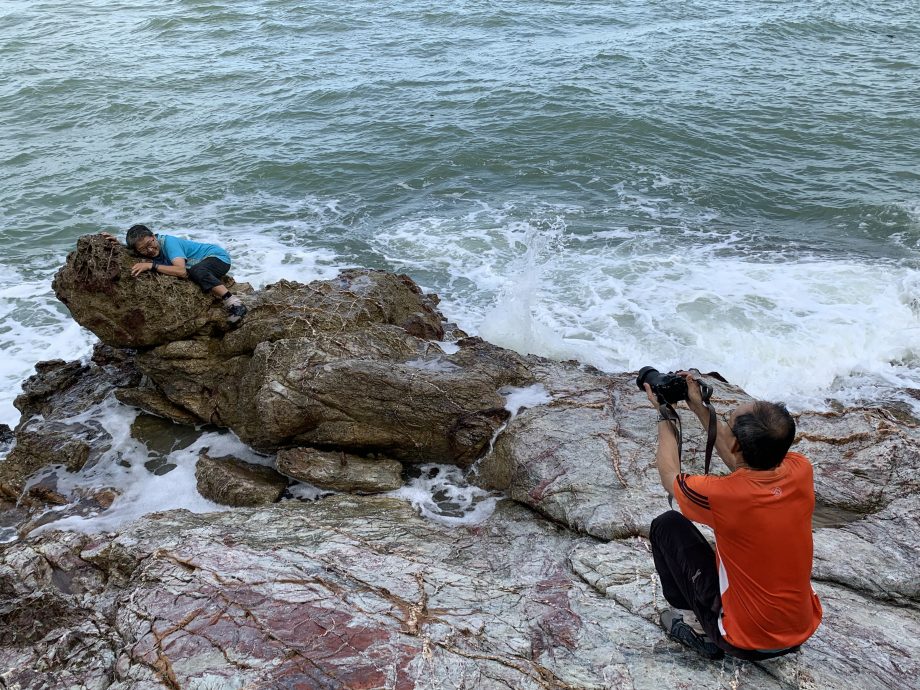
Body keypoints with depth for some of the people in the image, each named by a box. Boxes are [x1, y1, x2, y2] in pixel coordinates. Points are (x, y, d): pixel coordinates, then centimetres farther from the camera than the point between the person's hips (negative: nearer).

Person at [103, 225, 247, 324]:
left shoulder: (168, 242, -28)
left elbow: (182, 271, -41)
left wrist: (151, 265, -41)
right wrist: (116, 243, -9)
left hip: (219, 255, -9)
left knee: (197, 271, -37)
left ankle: (235, 304, -41)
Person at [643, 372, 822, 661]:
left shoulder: (721, 494, -30)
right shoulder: (801, 471, -16)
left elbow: (670, 477, -6)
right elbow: (743, 463, 7)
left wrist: (664, 415, 5)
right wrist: (700, 408, 11)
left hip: (745, 643, -5)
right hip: (804, 630, 5)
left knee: (666, 525, 5)